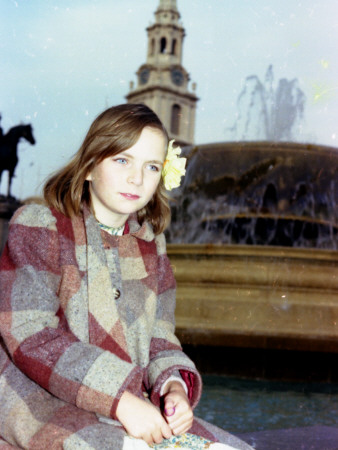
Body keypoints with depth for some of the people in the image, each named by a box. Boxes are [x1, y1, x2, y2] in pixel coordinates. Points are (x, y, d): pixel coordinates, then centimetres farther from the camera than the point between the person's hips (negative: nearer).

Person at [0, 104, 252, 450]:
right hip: (39, 400, -5)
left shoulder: (149, 246, 12)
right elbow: (31, 336, -16)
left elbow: (158, 340, 12)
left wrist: (175, 387, -12)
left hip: (127, 407, 6)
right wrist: (122, 400, -23)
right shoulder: (38, 226, -5)